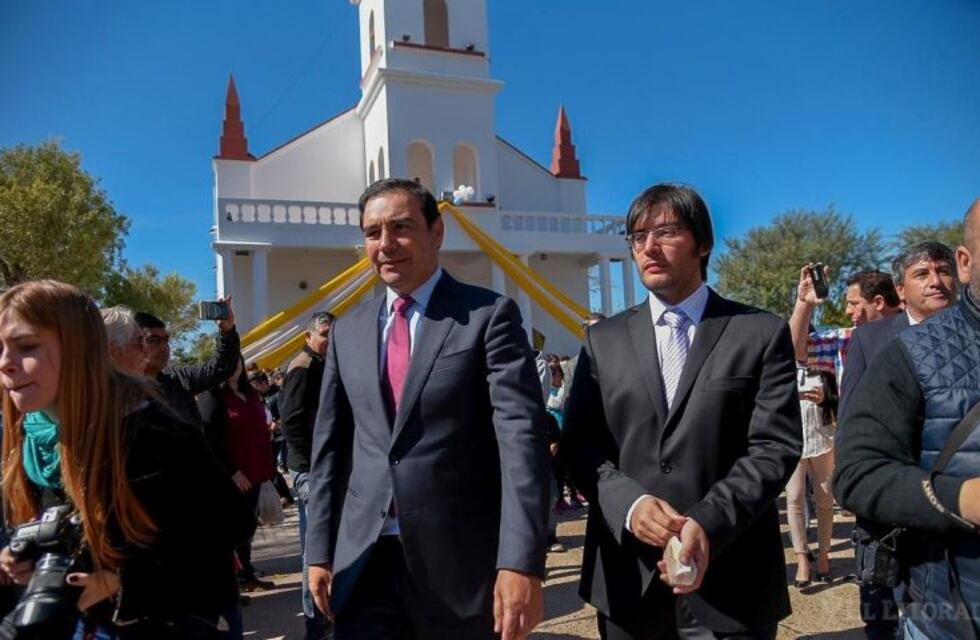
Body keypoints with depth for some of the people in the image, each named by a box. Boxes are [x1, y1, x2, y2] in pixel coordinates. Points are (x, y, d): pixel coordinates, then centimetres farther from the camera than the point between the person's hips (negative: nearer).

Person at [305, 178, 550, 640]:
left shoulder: (489, 315, -6)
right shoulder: (347, 331, 9)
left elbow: (521, 436, -14)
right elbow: (330, 445, 11)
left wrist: (521, 562, -20)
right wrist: (320, 551, 9)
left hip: (460, 559, -3)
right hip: (364, 561, 4)